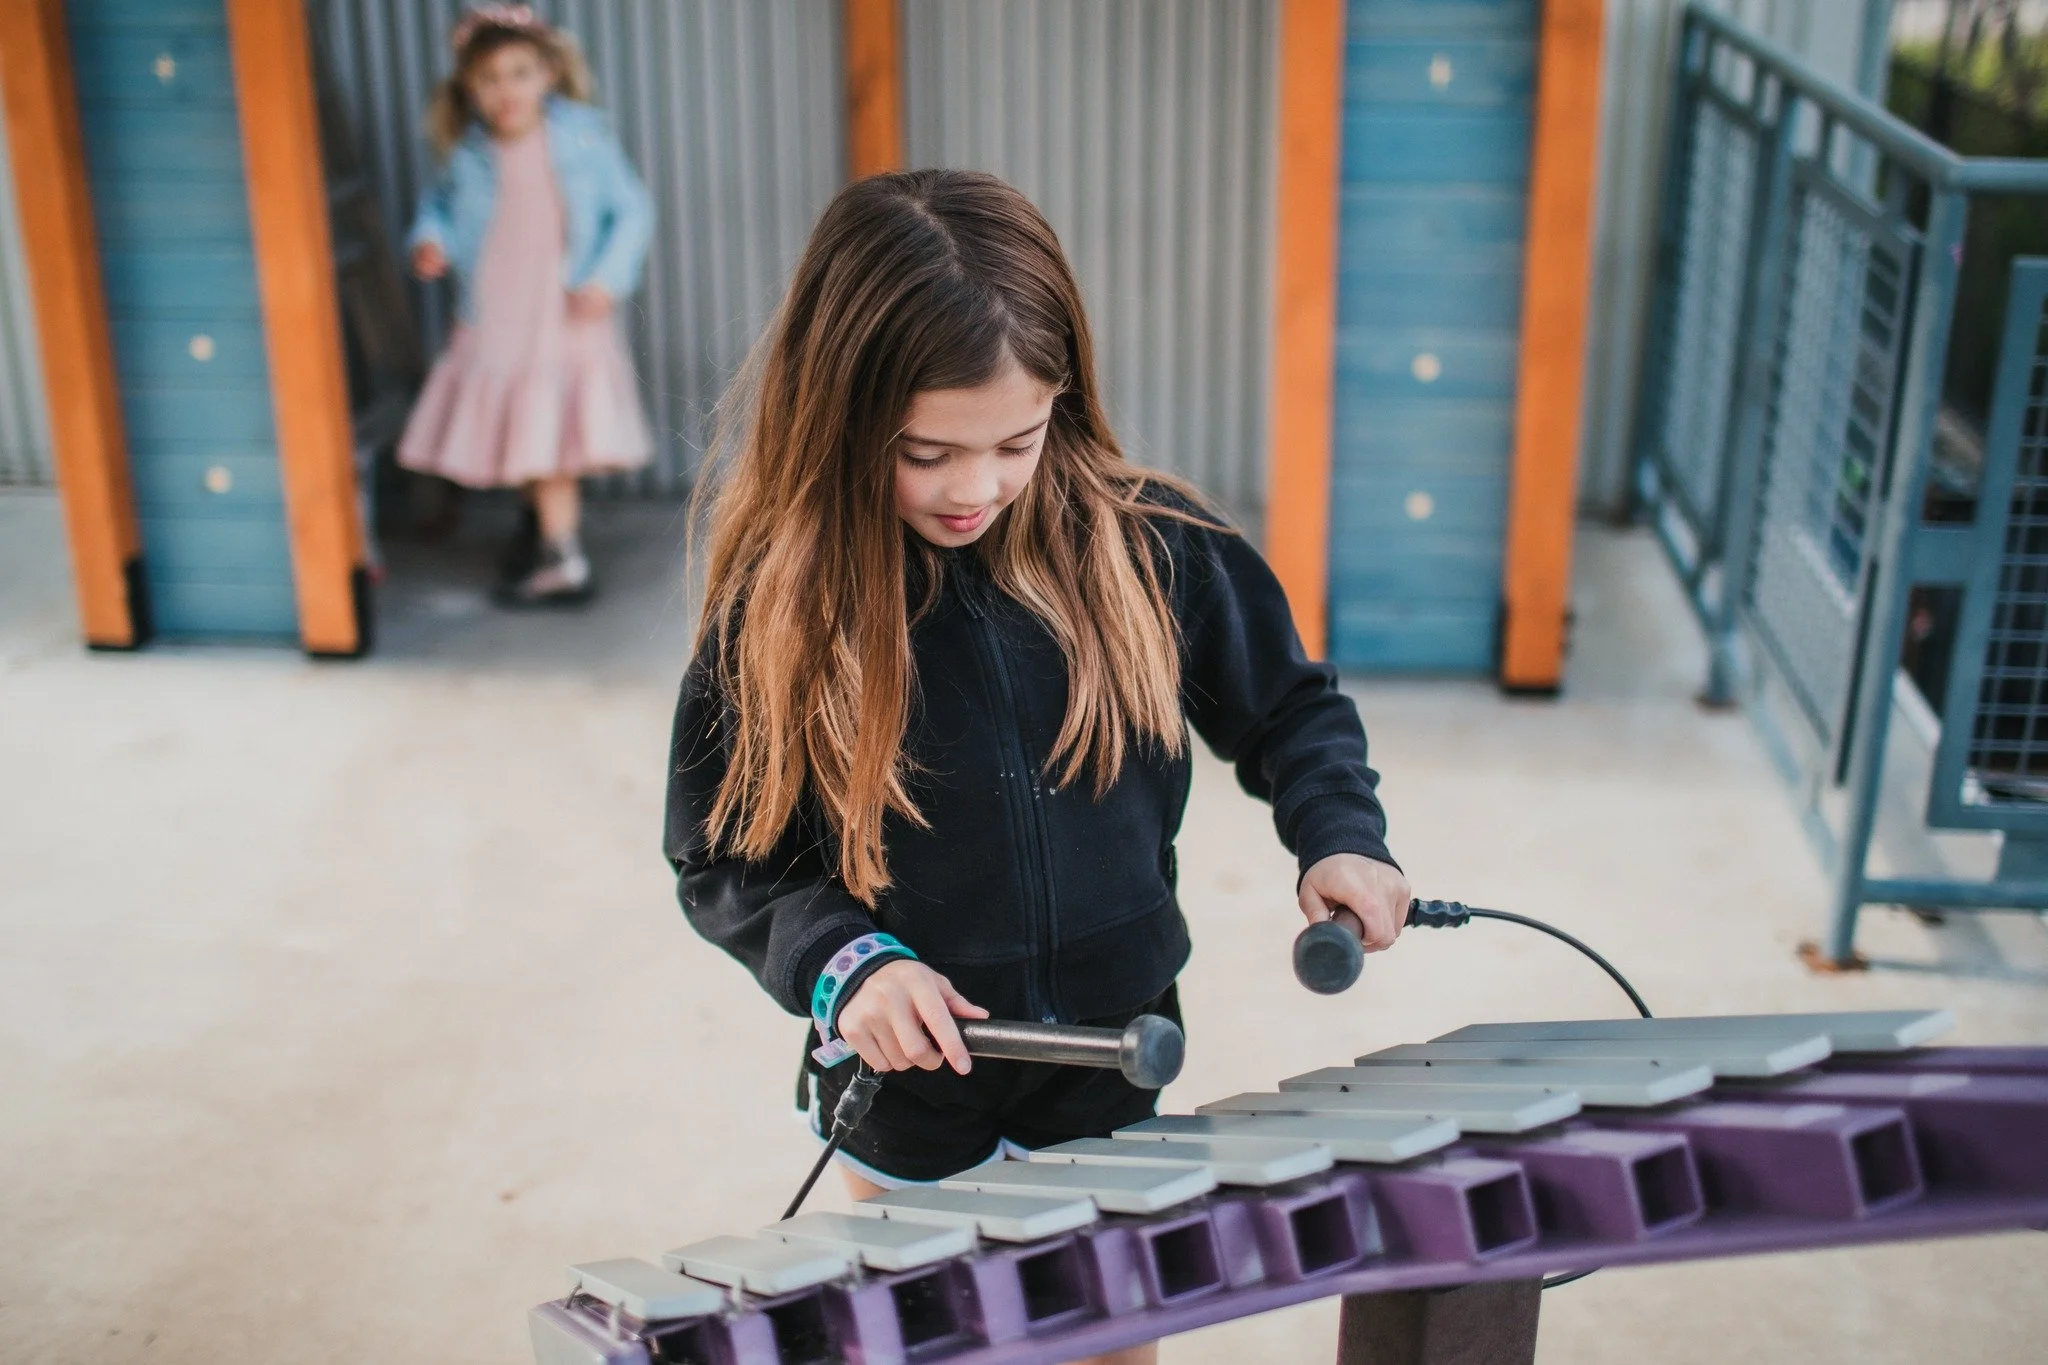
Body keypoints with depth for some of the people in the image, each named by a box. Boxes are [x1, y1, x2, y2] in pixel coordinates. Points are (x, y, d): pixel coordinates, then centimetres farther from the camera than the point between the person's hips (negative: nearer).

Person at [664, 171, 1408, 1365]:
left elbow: (1287, 706, 3)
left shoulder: (1147, 545, -13)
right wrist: (844, 962, -23)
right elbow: (722, 857, -7)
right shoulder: (782, 599, -15)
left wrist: (1341, 834, -14)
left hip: (1112, 1060, 1)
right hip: (908, 1086, -1)